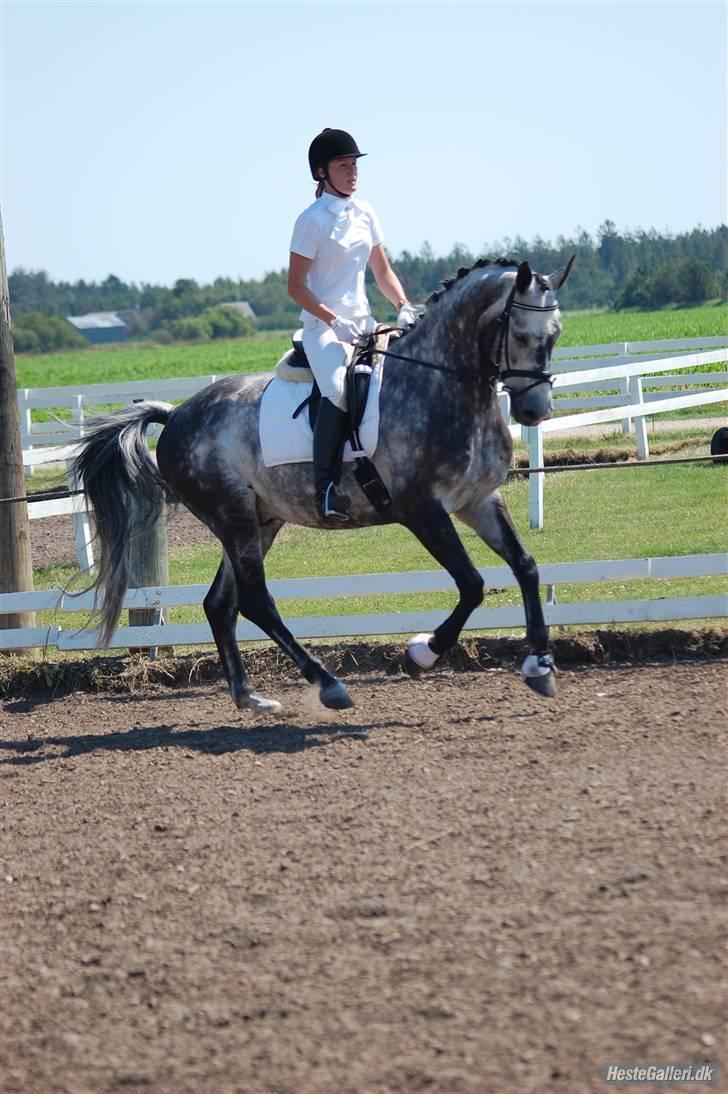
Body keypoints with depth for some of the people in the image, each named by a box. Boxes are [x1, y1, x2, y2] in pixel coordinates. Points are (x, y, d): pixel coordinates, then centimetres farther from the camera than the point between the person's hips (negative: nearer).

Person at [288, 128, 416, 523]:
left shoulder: (364, 213, 11)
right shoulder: (313, 220, -8)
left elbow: (383, 272, 18)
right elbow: (295, 287, -10)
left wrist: (404, 307, 0)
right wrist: (335, 321, -19)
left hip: (362, 323, 7)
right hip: (323, 326, -7)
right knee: (338, 390, -32)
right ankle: (325, 488, -33)